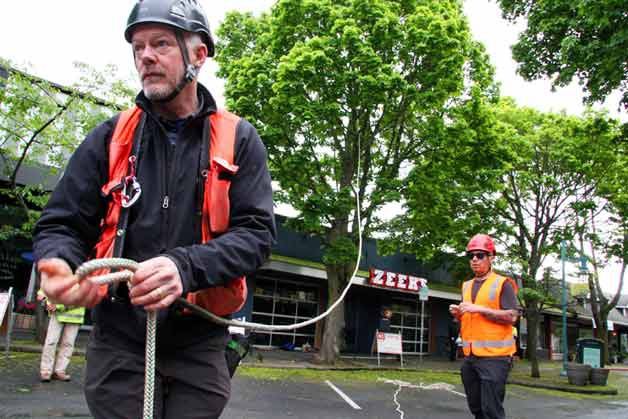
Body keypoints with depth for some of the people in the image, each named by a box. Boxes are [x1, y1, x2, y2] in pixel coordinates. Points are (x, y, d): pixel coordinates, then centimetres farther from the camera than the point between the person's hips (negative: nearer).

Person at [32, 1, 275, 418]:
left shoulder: (238, 140, -1)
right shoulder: (109, 137, 4)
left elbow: (257, 232, -8)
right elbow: (60, 224, 5)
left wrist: (185, 266, -26)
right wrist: (60, 263, -20)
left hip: (199, 345, 0)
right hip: (119, 341, 1)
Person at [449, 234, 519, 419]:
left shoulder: (502, 283, -5)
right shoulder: (467, 286, 16)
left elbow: (512, 317, -14)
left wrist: (480, 308, -18)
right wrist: (458, 314, 3)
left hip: (494, 356, -7)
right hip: (470, 356, 7)